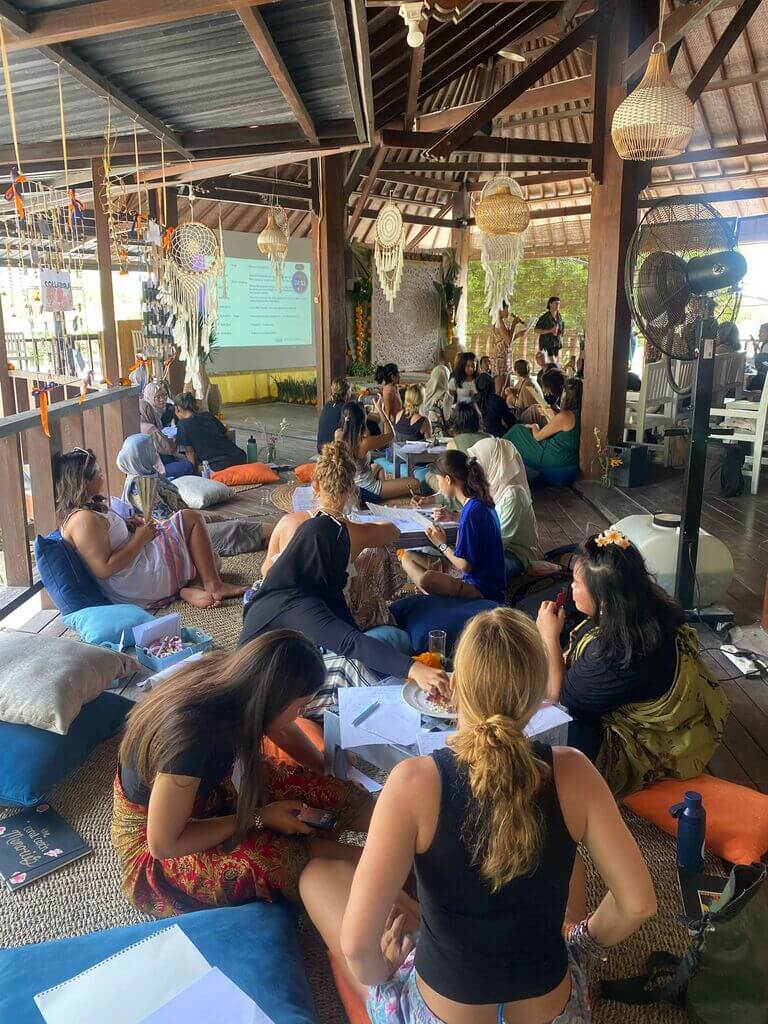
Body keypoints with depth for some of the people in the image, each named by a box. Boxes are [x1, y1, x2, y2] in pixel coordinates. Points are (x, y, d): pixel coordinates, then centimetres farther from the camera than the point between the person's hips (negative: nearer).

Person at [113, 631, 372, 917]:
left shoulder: (232, 679, -18)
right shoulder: (191, 737, -38)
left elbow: (284, 732, 4)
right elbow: (163, 844, -26)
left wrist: (330, 774, 9)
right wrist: (259, 818, -22)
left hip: (205, 791, 6)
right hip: (151, 847, -6)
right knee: (271, 860, -31)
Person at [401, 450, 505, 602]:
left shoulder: (472, 511, -23)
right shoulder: (479, 502, 5)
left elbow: (465, 565, -19)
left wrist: (442, 545, -5)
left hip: (483, 590, -10)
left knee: (427, 579, -37)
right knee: (408, 557, 9)